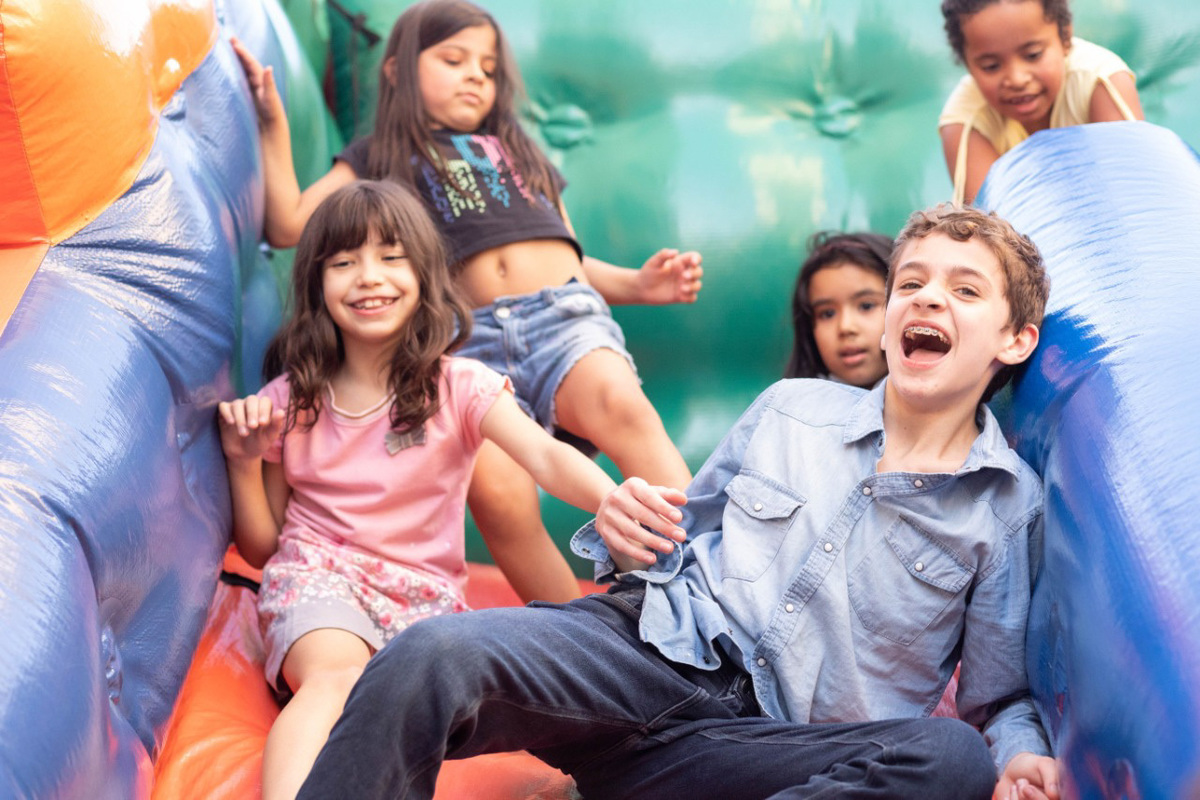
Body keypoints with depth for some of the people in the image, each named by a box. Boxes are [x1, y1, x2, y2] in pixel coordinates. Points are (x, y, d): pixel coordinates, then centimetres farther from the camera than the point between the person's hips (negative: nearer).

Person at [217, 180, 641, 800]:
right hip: (315, 576, 0)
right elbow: (263, 546, 13)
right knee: (336, 678, -34)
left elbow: (545, 456, -21)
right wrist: (244, 462, -5)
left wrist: (616, 504, -43)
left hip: (422, 592, 1)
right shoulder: (289, 401, 6)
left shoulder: (458, 387, 0)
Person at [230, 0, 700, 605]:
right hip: (471, 336, -1)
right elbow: (287, 224, 13)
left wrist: (637, 284, 11)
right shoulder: (377, 159, 24)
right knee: (495, 484, -30)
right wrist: (273, 126, 12)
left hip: (563, 310, 2)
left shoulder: (517, 152, 32)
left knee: (621, 408, -32)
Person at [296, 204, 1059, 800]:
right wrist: (629, 544, -1)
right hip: (656, 647, 1)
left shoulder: (1011, 506, 9)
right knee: (435, 653, -30)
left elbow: (1003, 699, 12)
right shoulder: (790, 407, 16)